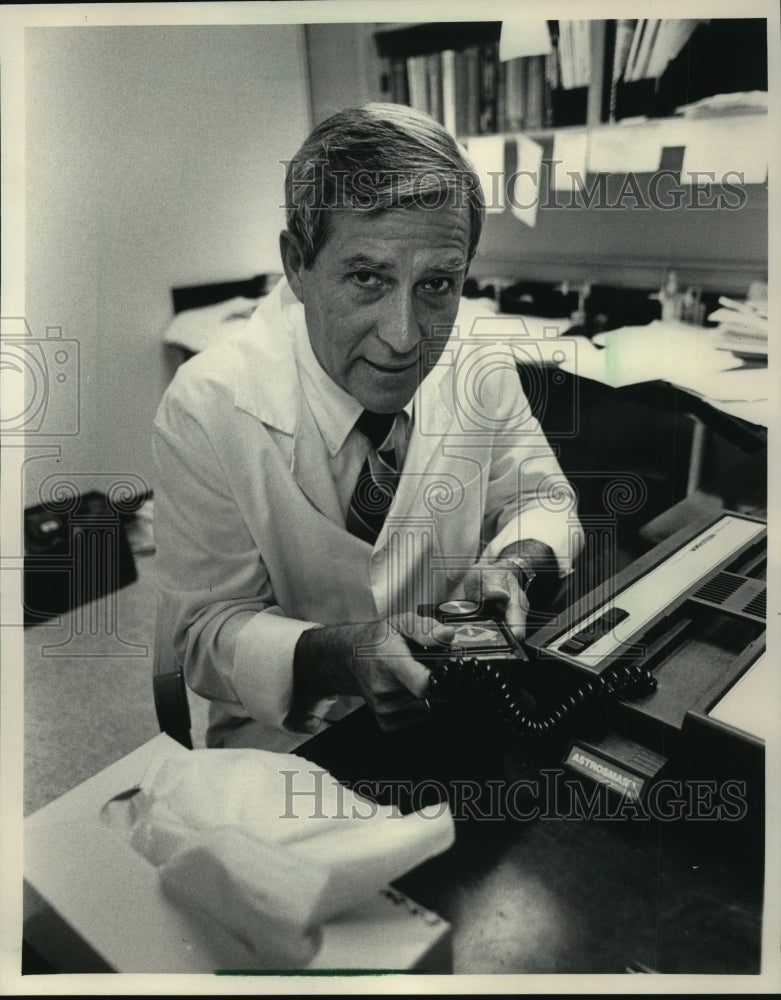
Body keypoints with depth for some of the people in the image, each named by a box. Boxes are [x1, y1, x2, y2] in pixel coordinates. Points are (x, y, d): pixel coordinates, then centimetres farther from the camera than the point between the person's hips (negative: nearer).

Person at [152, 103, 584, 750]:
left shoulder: (477, 360, -10)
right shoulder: (206, 410, -21)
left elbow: (542, 499, 3)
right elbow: (206, 628, -13)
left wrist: (511, 566, -19)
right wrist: (337, 654, -32)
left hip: (467, 707, 4)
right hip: (289, 737, -2)